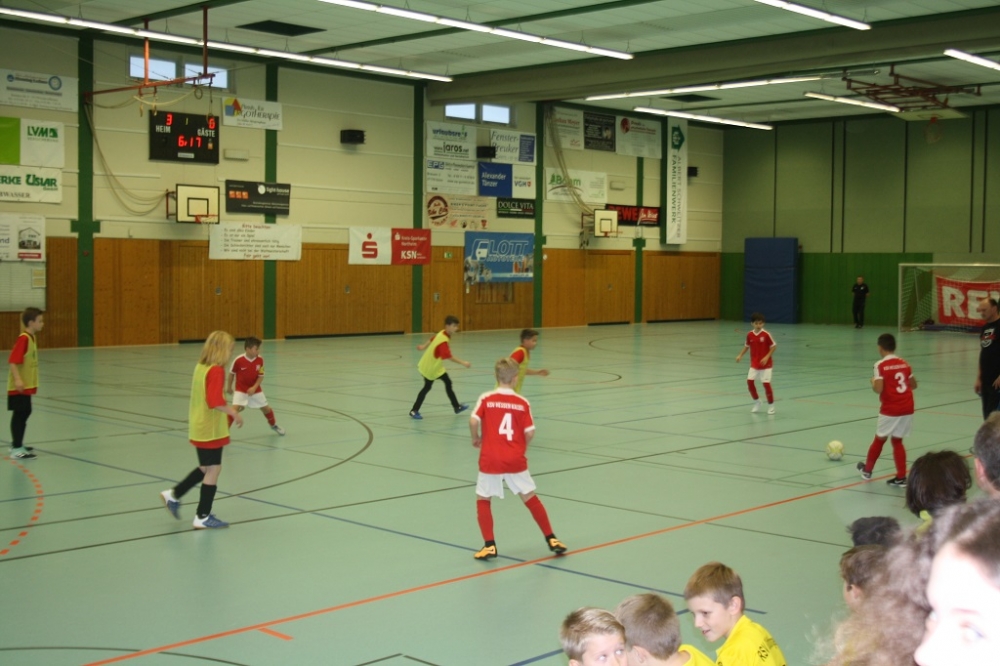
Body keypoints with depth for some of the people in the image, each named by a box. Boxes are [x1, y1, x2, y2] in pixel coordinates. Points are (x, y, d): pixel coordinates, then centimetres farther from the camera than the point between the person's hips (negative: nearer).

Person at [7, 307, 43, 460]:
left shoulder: (31, 338, 9)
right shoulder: (23, 339, -19)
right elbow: (12, 361, -25)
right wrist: (18, 379, -33)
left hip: (27, 385, 9)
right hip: (20, 386, -9)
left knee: (24, 413, 17)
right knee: (20, 414, -5)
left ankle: (17, 444, 29)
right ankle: (16, 449, -1)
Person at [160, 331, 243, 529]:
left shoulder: (200, 367, 8)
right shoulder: (216, 371, -20)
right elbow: (215, 401, -28)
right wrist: (234, 413, -16)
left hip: (199, 427, 9)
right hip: (211, 429, -9)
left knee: (206, 468, 23)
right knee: (213, 469, 1)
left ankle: (174, 495, 28)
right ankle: (203, 517, 8)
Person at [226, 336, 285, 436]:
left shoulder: (260, 359, -15)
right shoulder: (239, 360, -23)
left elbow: (261, 376, -6)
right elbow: (231, 373, -6)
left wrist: (254, 388, -21)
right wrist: (229, 387, 6)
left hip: (254, 389, 3)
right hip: (241, 390, -3)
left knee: (266, 408, 12)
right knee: (236, 408, -22)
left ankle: (273, 425, 41)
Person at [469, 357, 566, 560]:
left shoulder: (486, 399, -3)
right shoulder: (522, 403, 0)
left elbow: (473, 421, -14)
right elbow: (530, 432, -2)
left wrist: (476, 438, 6)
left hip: (490, 460, -1)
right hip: (515, 460, 1)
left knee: (483, 499, 14)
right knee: (530, 497, 13)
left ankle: (489, 545, 5)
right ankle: (551, 539, 19)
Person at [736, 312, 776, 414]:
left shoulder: (766, 334, -15)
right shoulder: (749, 335, -2)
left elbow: (773, 346, -9)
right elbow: (747, 346, 11)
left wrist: (767, 357, -18)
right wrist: (740, 355, -2)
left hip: (765, 364, -4)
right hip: (754, 364, 4)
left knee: (766, 383, -6)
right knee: (750, 381, -4)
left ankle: (771, 405, 11)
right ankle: (757, 402, 19)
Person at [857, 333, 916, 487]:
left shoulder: (881, 365, -11)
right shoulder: (904, 364, 8)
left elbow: (878, 389, -18)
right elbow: (913, 385, 15)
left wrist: (873, 382, 2)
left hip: (890, 410, -5)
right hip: (907, 409, 5)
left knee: (879, 439, 13)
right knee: (897, 441, 13)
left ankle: (867, 469, 31)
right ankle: (901, 477, 7)